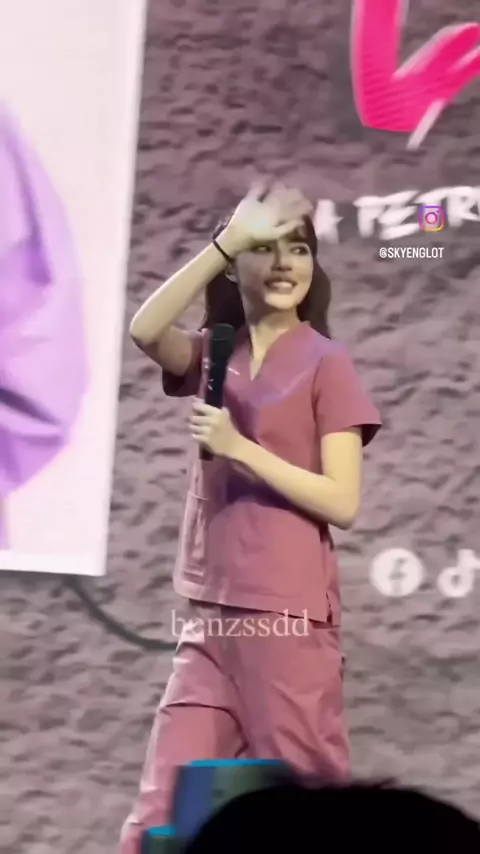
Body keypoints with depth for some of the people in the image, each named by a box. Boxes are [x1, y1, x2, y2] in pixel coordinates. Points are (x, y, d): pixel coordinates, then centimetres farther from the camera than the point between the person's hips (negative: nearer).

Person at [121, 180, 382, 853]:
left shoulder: (326, 363, -2)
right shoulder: (213, 354, 11)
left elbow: (342, 501, -9)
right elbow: (145, 331, -11)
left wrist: (239, 446, -15)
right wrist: (226, 239, -16)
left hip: (288, 616, -5)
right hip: (213, 612, 5)